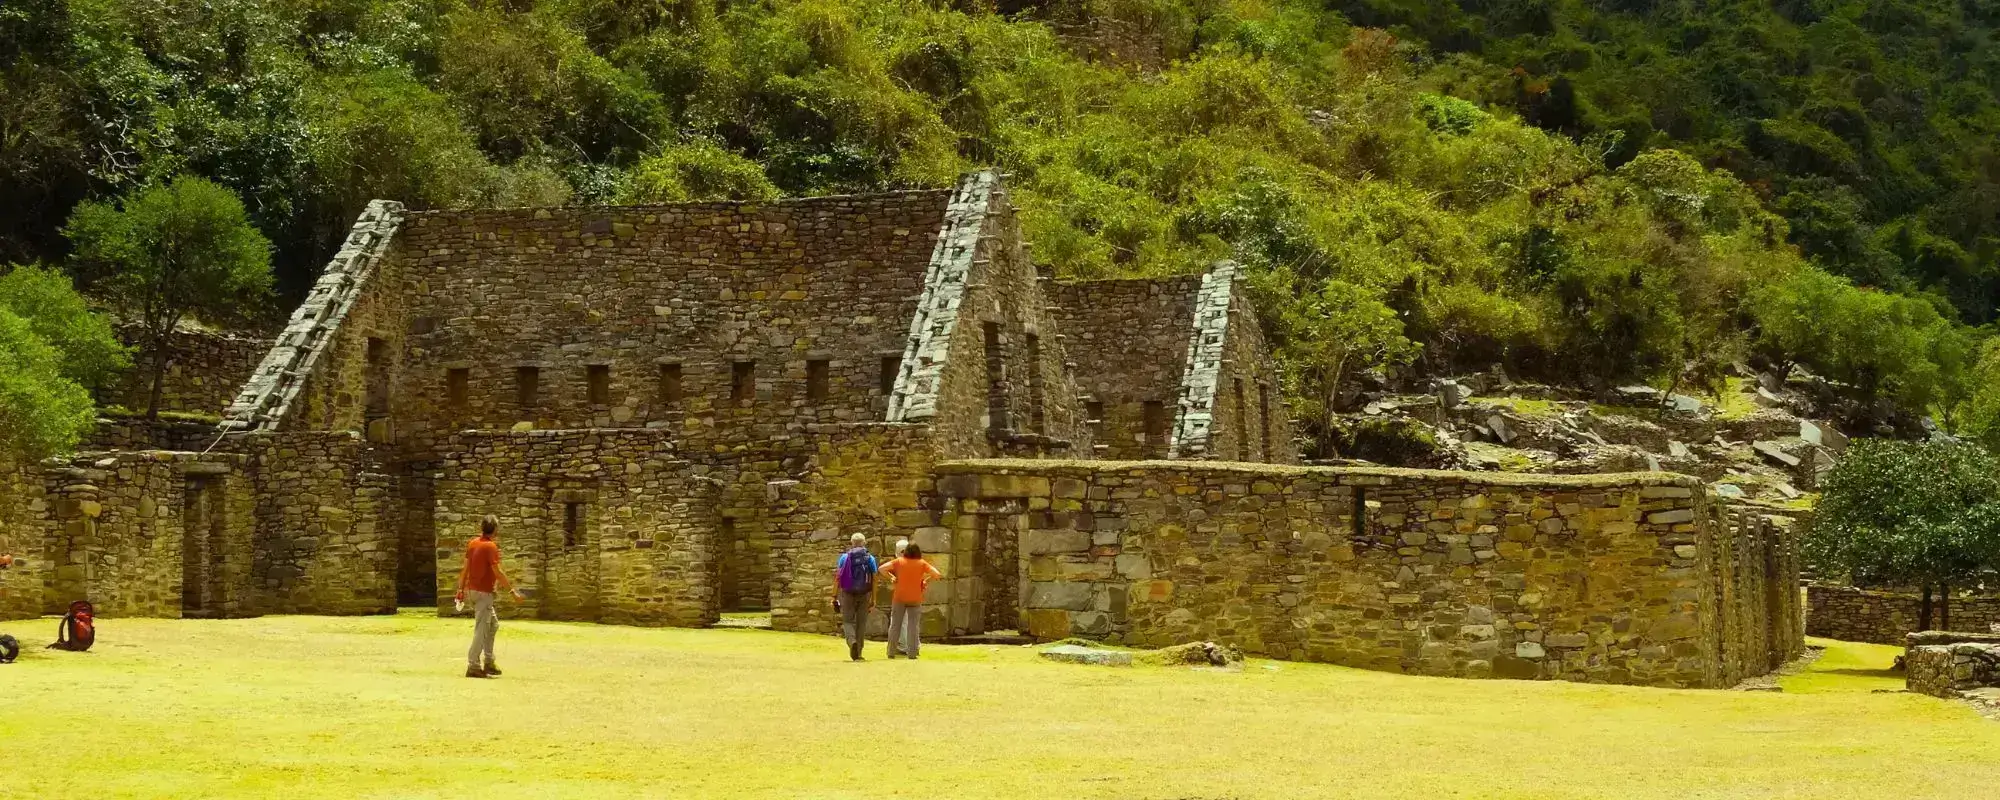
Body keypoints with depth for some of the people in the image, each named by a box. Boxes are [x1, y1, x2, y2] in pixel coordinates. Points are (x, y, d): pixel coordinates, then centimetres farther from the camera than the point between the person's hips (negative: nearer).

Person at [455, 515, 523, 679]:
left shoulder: (472, 544, 9)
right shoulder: (491, 547, -15)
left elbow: (466, 569, 11)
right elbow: (497, 572, -20)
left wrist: (461, 589, 15)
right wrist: (512, 591, -17)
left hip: (471, 590, 9)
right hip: (483, 593, -9)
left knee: (493, 624, 18)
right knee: (481, 630, -4)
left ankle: (488, 662, 18)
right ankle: (473, 667, -5)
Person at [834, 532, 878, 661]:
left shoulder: (845, 557, 1)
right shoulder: (870, 558, 3)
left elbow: (838, 577, -3)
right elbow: (874, 580, 0)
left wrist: (834, 596, 0)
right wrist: (873, 600, 3)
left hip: (848, 593, -1)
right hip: (864, 594, 1)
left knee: (848, 621, 6)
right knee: (861, 623, 9)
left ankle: (852, 641, -23)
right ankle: (857, 653, 10)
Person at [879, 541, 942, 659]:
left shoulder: (899, 561, -3)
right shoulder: (921, 563, -3)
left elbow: (882, 568, -11)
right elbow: (938, 574, -9)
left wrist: (891, 577, 1)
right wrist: (927, 579, 5)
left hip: (899, 598, 0)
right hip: (915, 599, 0)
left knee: (895, 625, 9)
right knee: (913, 626, 4)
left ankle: (891, 652, 10)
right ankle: (911, 653, 0)